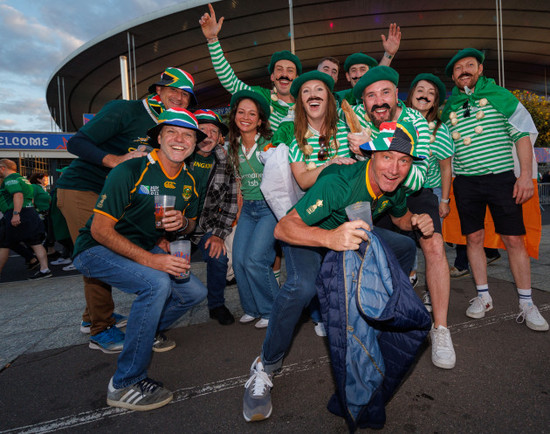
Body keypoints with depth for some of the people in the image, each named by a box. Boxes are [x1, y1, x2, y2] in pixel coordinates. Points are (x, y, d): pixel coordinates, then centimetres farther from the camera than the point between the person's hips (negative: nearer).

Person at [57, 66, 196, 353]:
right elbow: (77, 143, -18)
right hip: (80, 189, -8)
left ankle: (94, 316, 31)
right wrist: (115, 160, -33)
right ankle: (100, 331, 3)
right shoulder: (123, 110, -14)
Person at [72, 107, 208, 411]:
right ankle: (125, 384, -18)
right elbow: (99, 229, -22)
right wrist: (150, 259, -32)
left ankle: (149, 331, 28)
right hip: (97, 250, -7)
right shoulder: (130, 171, -21)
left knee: (195, 292, -1)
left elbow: (190, 225, 12)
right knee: (157, 283, -32)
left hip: (145, 249, 7)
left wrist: (182, 223, -16)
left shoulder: (188, 181, 0)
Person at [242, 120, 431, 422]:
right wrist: (329, 238, -62)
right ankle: (265, 367, -13)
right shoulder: (339, 182, -37)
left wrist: (418, 222, -14)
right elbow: (283, 228, -44)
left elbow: (401, 218, 10)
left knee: (405, 247, 4)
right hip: (307, 235, -6)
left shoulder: (395, 188, -14)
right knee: (302, 288, -34)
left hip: (352, 232, 7)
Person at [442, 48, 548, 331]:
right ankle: (483, 296, 19)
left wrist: (526, 175, -8)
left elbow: (522, 135, 2)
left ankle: (526, 304, 9)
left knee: (513, 239, -2)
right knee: (474, 238, 5)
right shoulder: (448, 107, 12)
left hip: (501, 176, -2)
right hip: (465, 182, 3)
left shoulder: (498, 95, 5)